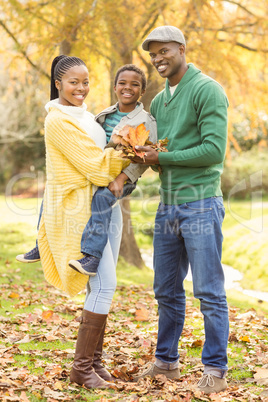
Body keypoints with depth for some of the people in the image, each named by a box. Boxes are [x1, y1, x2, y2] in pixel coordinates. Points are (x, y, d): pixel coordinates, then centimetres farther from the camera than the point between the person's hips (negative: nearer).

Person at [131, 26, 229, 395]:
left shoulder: (207, 90, -8)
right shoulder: (158, 101, 16)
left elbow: (214, 149, -17)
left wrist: (163, 158, -13)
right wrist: (139, 154, -3)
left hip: (200, 204, -7)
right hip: (167, 207, 7)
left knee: (209, 292, 0)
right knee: (166, 291, 13)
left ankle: (215, 370, 10)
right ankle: (167, 361, 26)